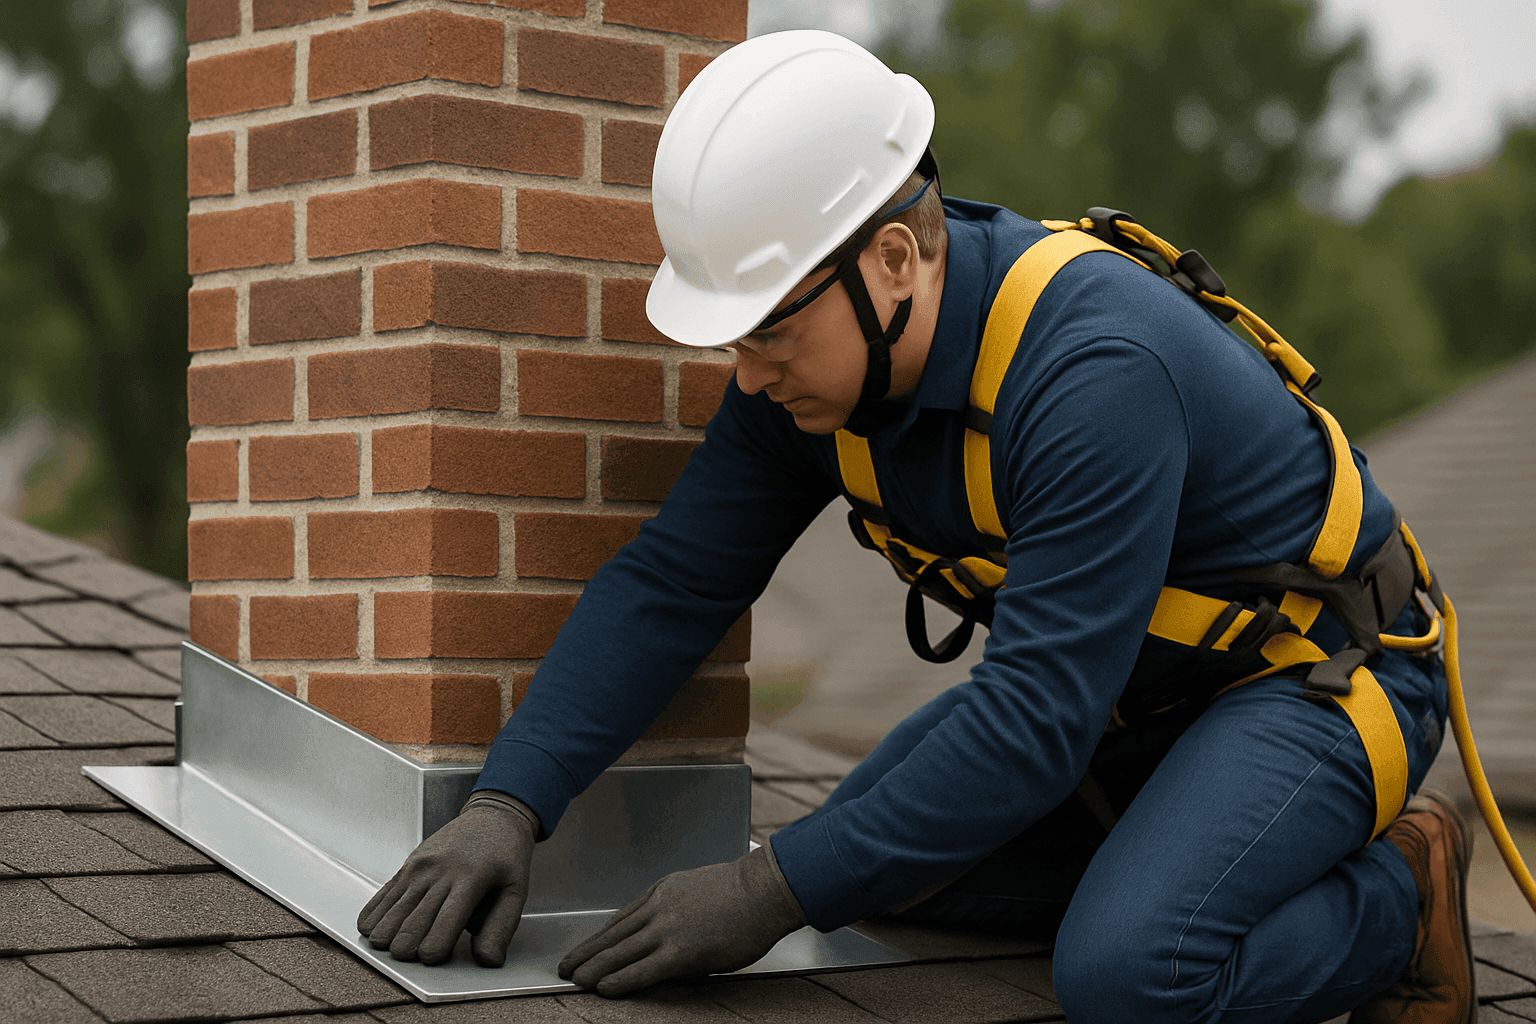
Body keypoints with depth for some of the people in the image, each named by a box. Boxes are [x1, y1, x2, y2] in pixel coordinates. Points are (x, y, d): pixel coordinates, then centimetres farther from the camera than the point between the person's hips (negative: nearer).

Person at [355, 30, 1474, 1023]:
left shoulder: (1097, 369, -35)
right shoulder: (815, 354, -10)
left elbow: (1036, 721, -36)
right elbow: (671, 584, -8)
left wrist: (773, 892, -33)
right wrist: (506, 805, -21)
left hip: (1321, 670, -8)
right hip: (1132, 674, 9)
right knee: (873, 854, 4)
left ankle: (1393, 895, -3)